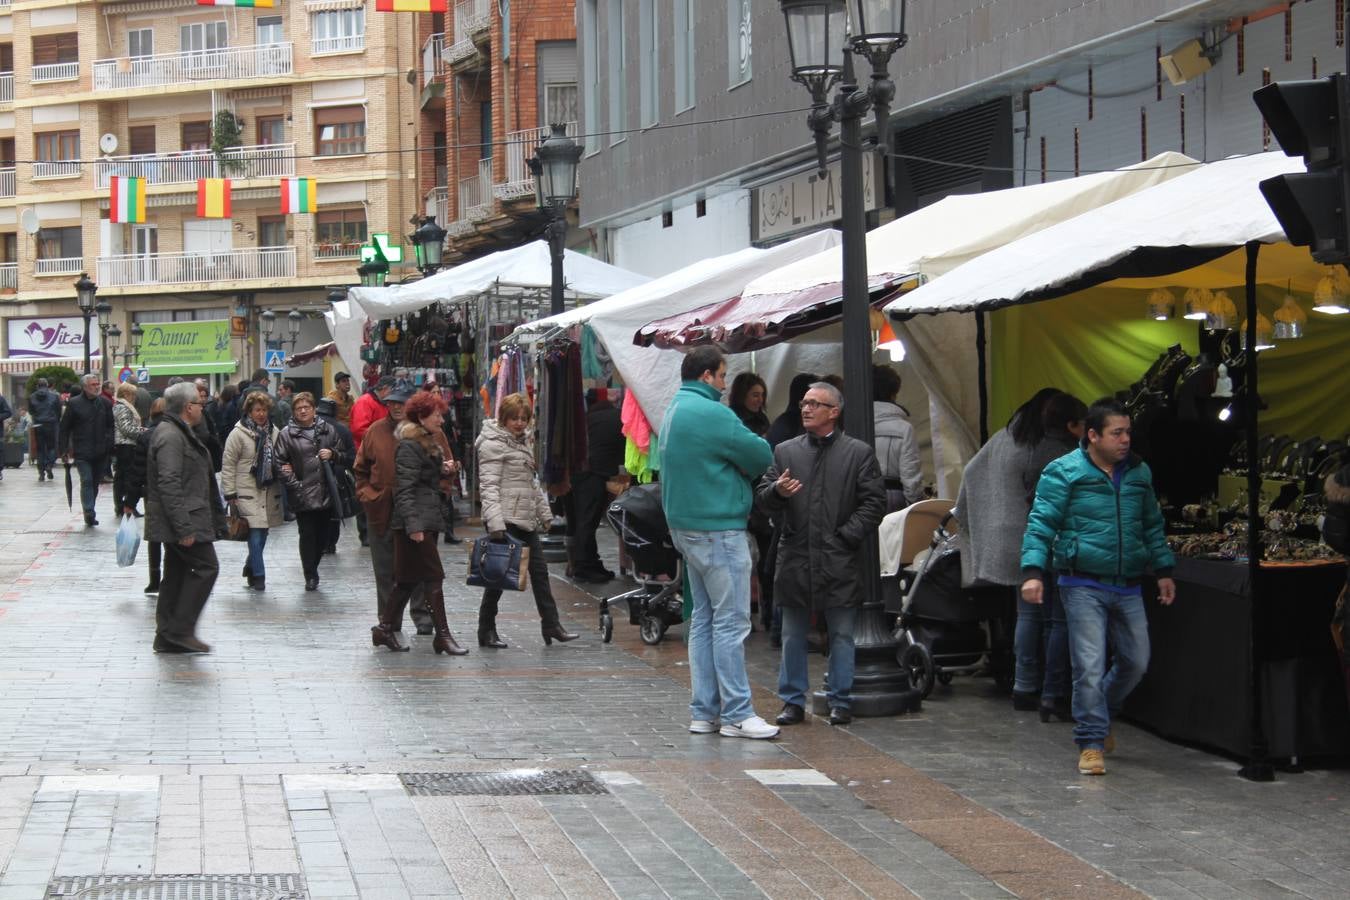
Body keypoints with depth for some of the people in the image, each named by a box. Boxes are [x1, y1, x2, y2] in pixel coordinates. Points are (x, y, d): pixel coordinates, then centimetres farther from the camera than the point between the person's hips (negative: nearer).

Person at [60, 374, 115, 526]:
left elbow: (110, 426, 12)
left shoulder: (104, 403, 8)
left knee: (95, 482, 9)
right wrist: (64, 450, -3)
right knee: (86, 481, -12)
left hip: (101, 452, 4)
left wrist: (110, 446, 1)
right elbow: (64, 428, 1)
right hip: (82, 452, -4)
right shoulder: (74, 404, -2)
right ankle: (89, 513, -13)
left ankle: (89, 513, 20)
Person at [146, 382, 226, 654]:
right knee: (206, 567, -8)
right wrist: (184, 527, -26)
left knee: (177, 574, 12)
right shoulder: (171, 436, -17)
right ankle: (181, 629, -7)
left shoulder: (178, 433, 18)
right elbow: (169, 485, -24)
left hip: (182, 521, 11)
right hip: (184, 519, -11)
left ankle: (167, 636, 15)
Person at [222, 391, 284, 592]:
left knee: (263, 533, 9)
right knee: (255, 534, -10)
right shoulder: (238, 433, -6)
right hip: (248, 492, -5)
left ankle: (251, 568, 29)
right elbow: (228, 465, -5)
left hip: (269, 491, 5)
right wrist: (230, 493, -9)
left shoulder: (274, 432, 9)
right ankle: (258, 575, -3)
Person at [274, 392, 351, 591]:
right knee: (307, 535, -4)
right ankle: (310, 576, 5)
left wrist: (333, 454, -5)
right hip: (303, 495, -3)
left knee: (322, 535, 9)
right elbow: (278, 461, -3)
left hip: (326, 493, 3)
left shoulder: (328, 430, 9)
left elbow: (344, 457, 17)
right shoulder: (286, 434, -1)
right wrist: (293, 483, -11)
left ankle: (312, 569, 24)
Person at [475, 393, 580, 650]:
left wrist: (545, 513, 24)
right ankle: (486, 631, 7)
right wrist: (495, 521, -26)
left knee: (539, 571, 8)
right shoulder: (493, 444, -10)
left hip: (526, 521, 9)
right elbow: (489, 486, -18)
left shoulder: (522, 442, 18)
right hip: (506, 520, -9)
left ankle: (551, 626, 12)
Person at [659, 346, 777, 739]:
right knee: (731, 622, -6)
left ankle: (704, 712, 14)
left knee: (703, 620, 12)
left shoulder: (673, 412, 15)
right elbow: (761, 456, -11)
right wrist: (737, 466, 8)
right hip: (718, 529, -10)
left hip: (686, 527, 10)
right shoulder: (711, 413, -17)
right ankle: (737, 714, -4)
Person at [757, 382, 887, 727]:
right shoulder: (785, 451, 11)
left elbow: (875, 502, 0)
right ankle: (793, 701, 15)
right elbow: (763, 497, 9)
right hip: (795, 557, 2)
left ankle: (841, 701, 12)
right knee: (793, 634, 7)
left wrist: (847, 535, -10)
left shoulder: (858, 453, 3)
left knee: (842, 634, 3)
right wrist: (777, 491, -14)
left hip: (839, 560, -2)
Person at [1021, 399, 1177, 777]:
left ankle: (1098, 718, 33)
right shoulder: (1064, 473, -5)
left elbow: (1153, 526, 23)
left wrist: (1164, 570, 20)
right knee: (1090, 666, -9)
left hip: (1127, 587, 6)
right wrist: (1033, 571, -18)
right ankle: (1091, 743, 0)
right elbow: (1040, 524, -7)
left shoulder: (1139, 473, 12)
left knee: (1136, 662, 9)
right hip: (1083, 586, -5)